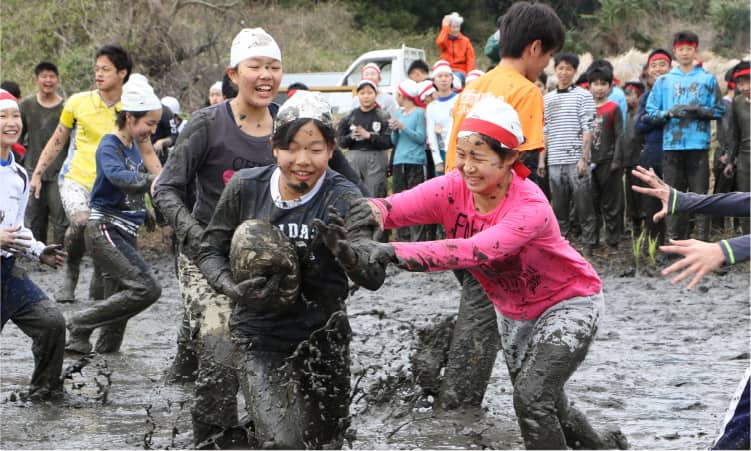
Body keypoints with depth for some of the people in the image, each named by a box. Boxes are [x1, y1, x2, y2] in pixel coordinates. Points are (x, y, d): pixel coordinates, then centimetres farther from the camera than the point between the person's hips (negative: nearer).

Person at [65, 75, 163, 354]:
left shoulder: (134, 146, 11)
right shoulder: (109, 146, -15)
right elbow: (119, 176, -34)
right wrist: (154, 180, -43)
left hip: (125, 234, 9)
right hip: (104, 230, -9)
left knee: (121, 296, 9)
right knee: (147, 289, -18)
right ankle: (81, 324, -9)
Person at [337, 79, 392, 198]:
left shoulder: (382, 117, -1)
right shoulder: (350, 117, 6)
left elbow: (389, 142, -9)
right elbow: (339, 141, 7)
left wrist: (369, 136, -16)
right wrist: (351, 137, -12)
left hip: (376, 158, -2)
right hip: (354, 158, 2)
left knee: (375, 196, 0)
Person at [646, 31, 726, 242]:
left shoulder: (708, 79, 9)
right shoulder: (664, 81, 12)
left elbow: (719, 110, 7)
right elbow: (651, 111, 9)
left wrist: (700, 110, -11)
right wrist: (669, 113, -10)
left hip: (698, 144, -2)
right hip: (671, 144, 2)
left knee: (700, 193, -5)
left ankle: (703, 239, -3)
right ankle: (675, 239, 9)